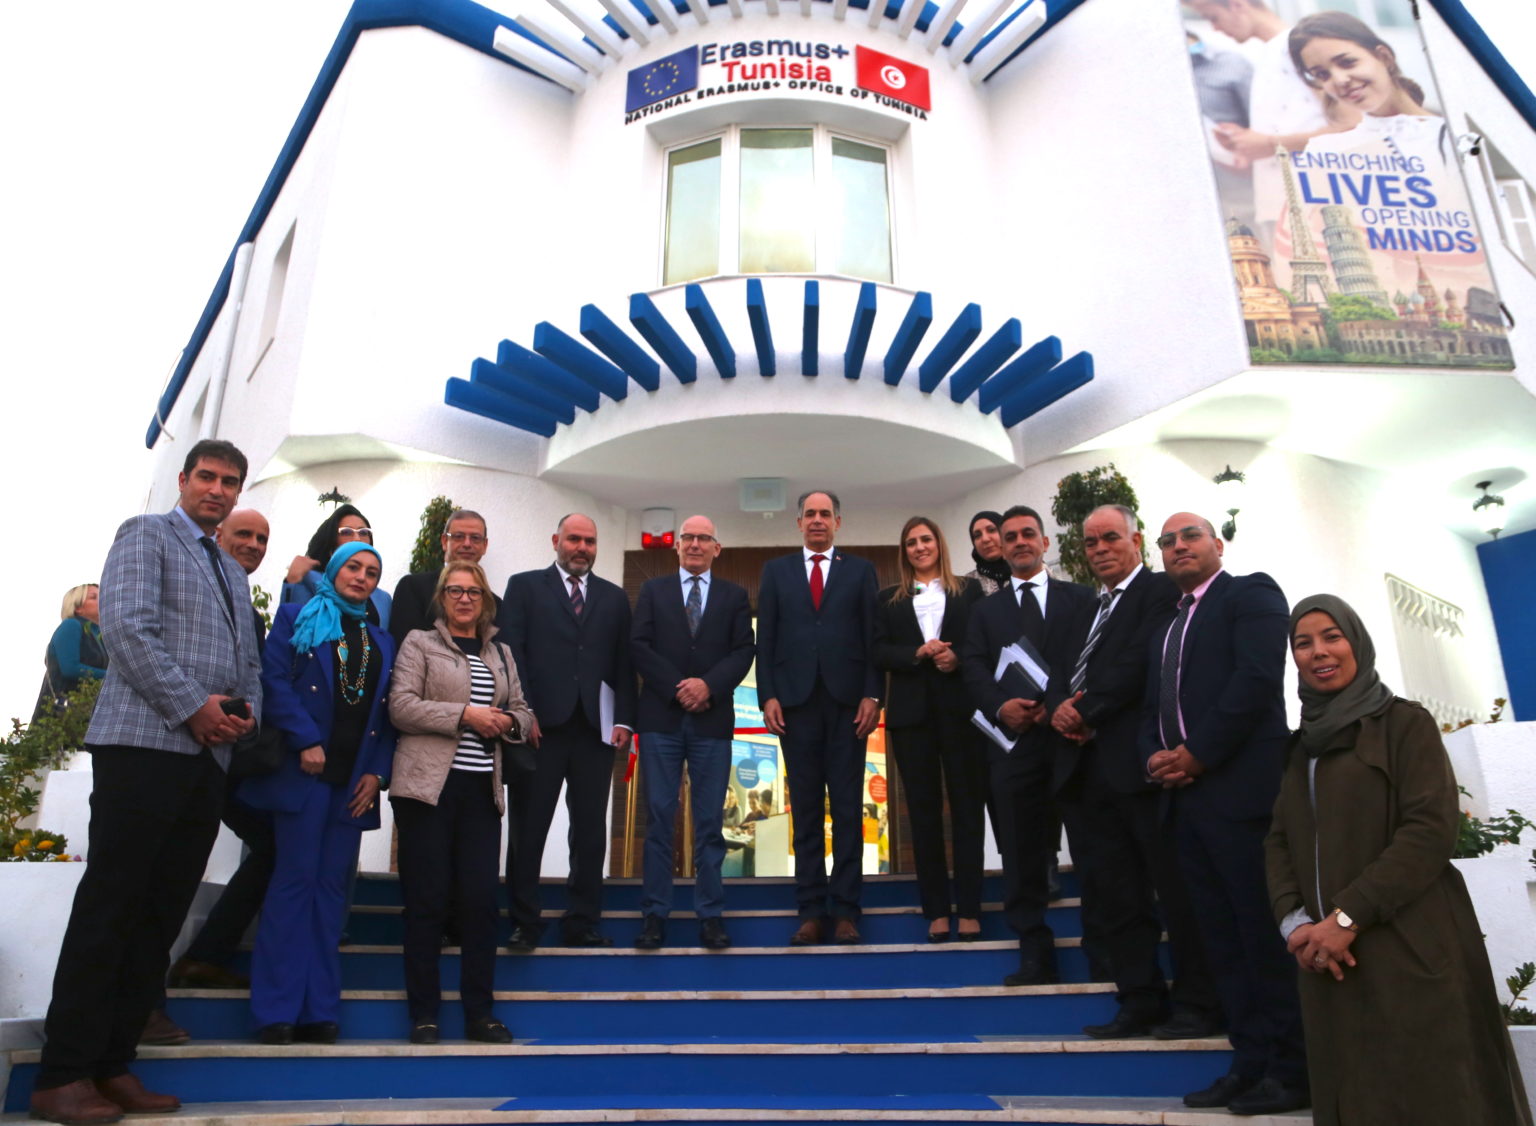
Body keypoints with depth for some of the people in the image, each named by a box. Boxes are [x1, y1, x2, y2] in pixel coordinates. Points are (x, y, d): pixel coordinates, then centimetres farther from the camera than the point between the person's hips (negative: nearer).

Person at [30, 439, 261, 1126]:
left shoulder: (233, 572, 24)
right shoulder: (145, 534, 3)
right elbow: (127, 626, -12)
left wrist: (245, 712, 2)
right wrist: (192, 707, -14)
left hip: (208, 759, 7)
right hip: (144, 744, -7)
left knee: (159, 917, 7)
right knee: (108, 909, -4)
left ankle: (112, 1066, 15)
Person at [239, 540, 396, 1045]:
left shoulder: (383, 641, 17)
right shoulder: (297, 618, 7)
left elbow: (389, 714, 13)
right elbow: (274, 680, -6)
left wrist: (377, 772, 0)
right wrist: (306, 741, -15)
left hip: (355, 780, 4)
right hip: (304, 772, -4)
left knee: (332, 887, 5)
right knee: (295, 880, -3)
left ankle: (320, 1009, 10)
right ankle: (277, 1012, 5)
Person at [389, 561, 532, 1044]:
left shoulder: (500, 653, 19)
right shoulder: (419, 643, 5)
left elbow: (523, 712, 20)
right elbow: (401, 706, -6)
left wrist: (506, 722, -2)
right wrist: (465, 714, -13)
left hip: (482, 788, 4)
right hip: (429, 786, -3)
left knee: (481, 898, 1)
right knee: (427, 899, 1)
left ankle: (478, 1012, 12)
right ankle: (423, 1013, 13)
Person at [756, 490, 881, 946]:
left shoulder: (861, 570, 10)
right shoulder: (776, 570, 12)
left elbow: (873, 637, 4)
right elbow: (765, 639, 7)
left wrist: (872, 695, -5)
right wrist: (768, 696, -3)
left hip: (847, 702, -1)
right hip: (796, 702, 1)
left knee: (848, 808, 2)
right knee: (805, 809, 5)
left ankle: (846, 911, 10)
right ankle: (811, 911, 12)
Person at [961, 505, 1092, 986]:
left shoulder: (1080, 599, 13)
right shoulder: (986, 610, 18)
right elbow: (974, 670, 6)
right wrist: (1001, 707, -13)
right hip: (1014, 742, 2)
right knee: (1021, 853, 4)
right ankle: (1036, 955, 13)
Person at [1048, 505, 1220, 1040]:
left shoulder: (1160, 591, -2)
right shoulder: (1091, 609, 24)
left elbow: (1140, 663, -14)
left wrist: (1086, 711, -9)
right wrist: (1063, 710, -2)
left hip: (1138, 764, -8)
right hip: (1087, 769, 8)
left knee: (1177, 891, 1)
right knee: (1109, 898, 10)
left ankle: (1196, 1005, 13)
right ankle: (1141, 1001, 19)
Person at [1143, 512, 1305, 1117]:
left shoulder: (1251, 593, 1)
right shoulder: (1164, 629, 24)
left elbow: (1257, 677, -13)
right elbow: (1152, 709, 22)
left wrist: (1198, 753, -15)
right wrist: (1155, 755, 1)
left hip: (1240, 788, -8)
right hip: (1187, 795, 8)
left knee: (1264, 931, -3)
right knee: (1221, 936, 9)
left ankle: (1291, 1070, 7)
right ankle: (1251, 1061, 17)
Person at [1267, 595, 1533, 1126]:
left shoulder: (1406, 723, -1)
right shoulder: (1299, 745, 15)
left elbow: (1432, 829, -12)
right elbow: (1279, 841, 10)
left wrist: (1347, 917, -17)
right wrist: (1294, 922, -7)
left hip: (1409, 948, -5)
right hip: (1328, 957, 5)